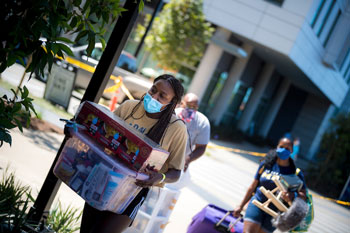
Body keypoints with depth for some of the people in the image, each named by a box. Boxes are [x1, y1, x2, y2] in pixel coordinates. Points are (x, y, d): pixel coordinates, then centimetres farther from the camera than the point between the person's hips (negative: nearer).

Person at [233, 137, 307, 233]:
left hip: (274, 211, 0)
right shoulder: (266, 164, 3)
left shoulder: (295, 173, -1)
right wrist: (241, 206, 14)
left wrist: (293, 195, -29)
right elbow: (252, 187, 11)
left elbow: (304, 196, -7)